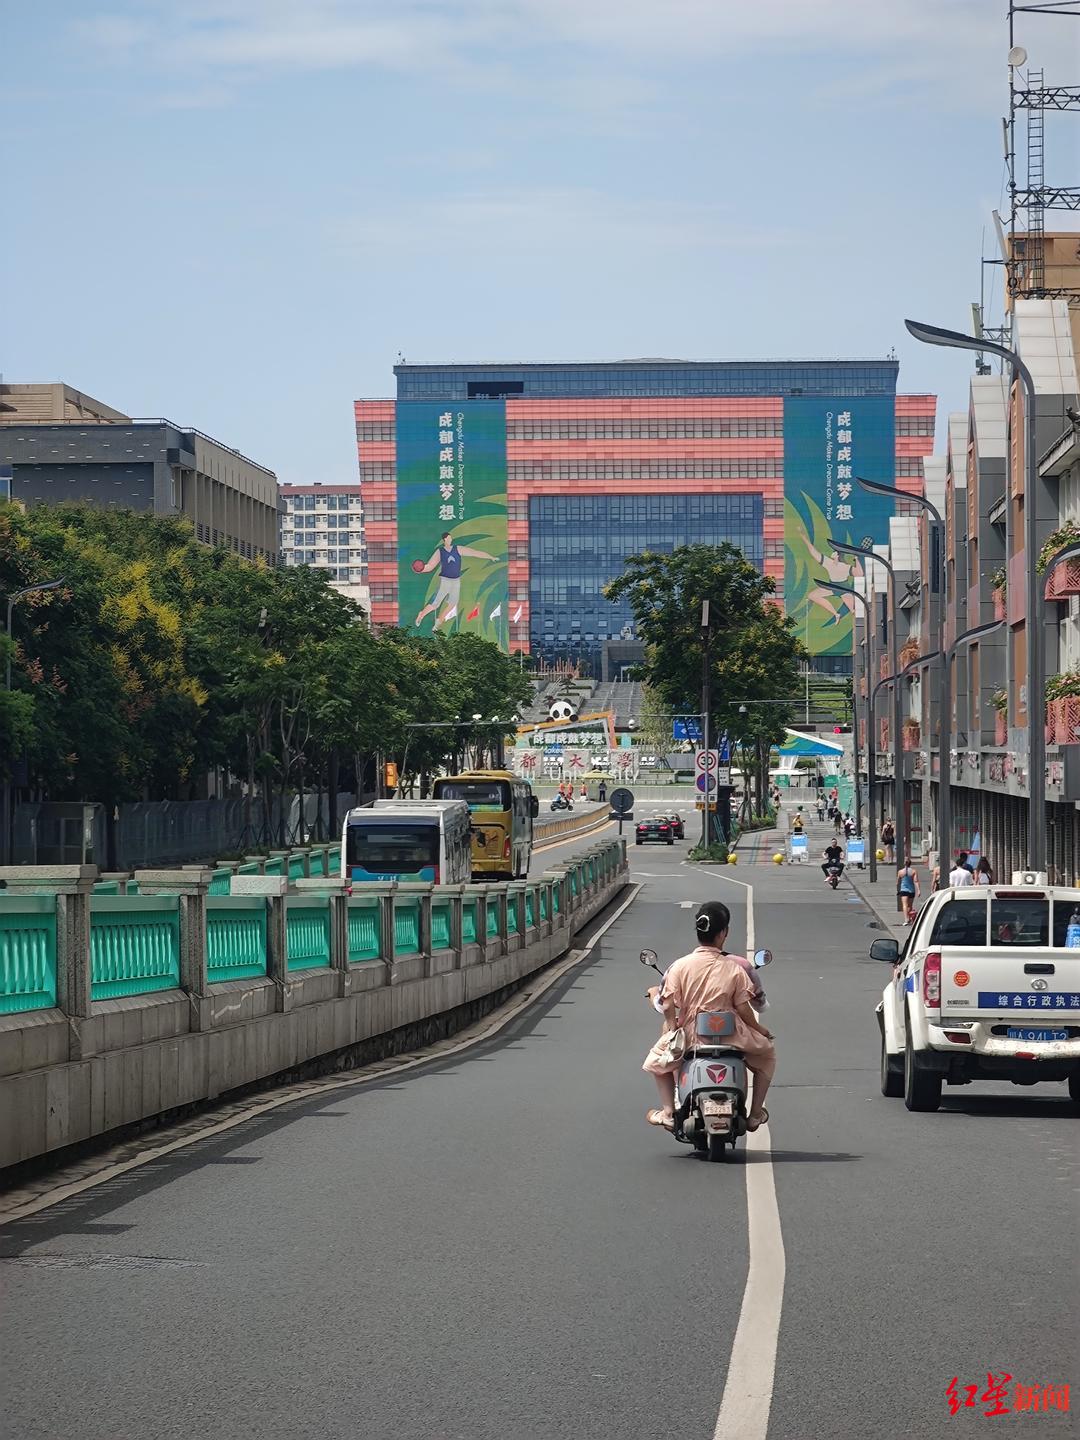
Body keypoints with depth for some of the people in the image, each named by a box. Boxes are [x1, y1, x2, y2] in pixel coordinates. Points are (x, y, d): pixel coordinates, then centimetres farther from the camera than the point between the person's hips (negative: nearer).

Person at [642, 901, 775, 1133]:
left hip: (690, 1036, 1)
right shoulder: (735, 969, -9)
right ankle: (755, 1113, 23)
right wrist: (760, 1029, 13)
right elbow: (743, 1008, -5)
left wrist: (671, 1028, 10)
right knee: (766, 1052, 27)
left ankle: (668, 1111, 14)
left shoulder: (680, 966, -7)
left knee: (658, 1057, 29)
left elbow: (668, 1005, -8)